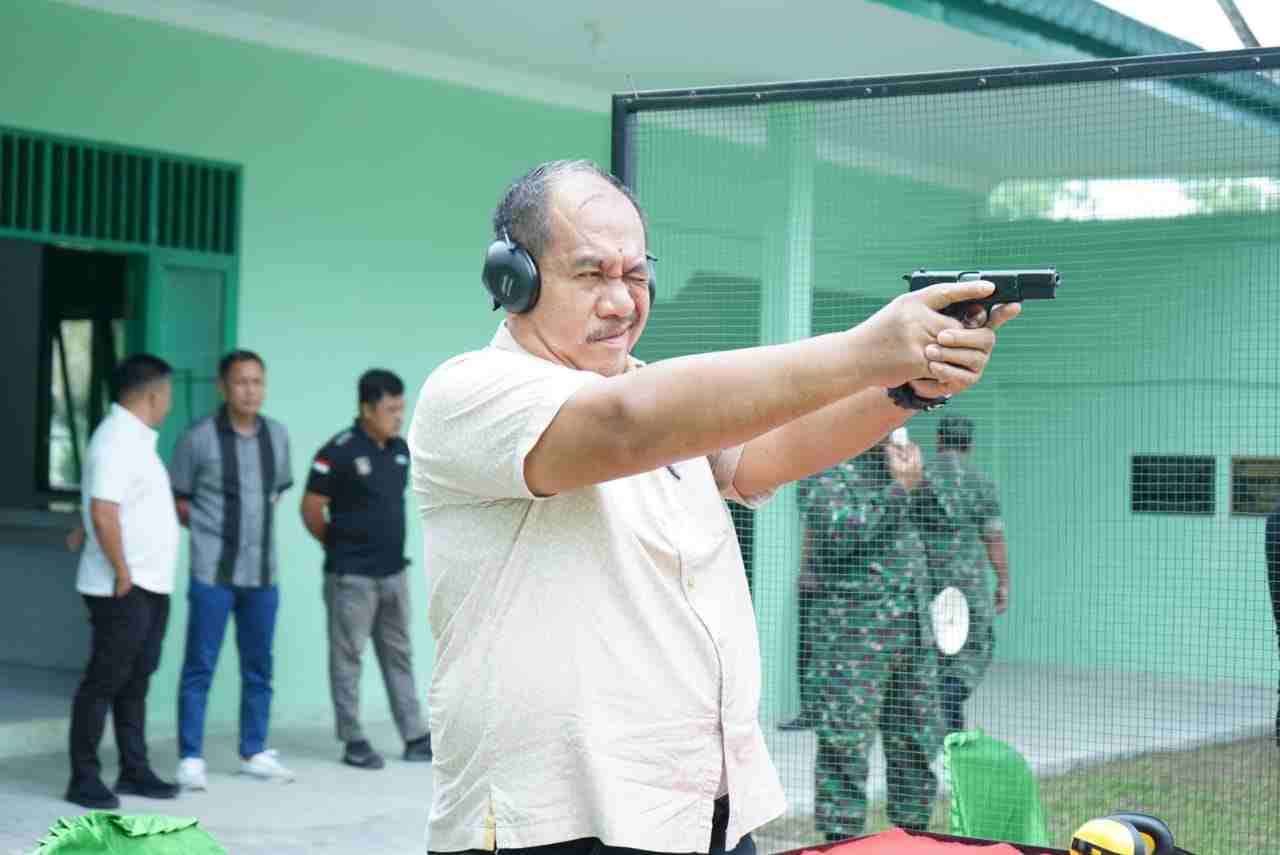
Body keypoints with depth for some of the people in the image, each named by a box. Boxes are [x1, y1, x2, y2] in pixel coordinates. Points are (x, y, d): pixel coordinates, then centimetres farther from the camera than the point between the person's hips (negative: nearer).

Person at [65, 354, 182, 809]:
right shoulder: (116, 440, -18)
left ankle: (134, 771, 20)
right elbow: (103, 512, -24)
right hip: (125, 588, -9)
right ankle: (84, 778, 3)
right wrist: (122, 573, -20)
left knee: (135, 681, 13)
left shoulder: (135, 437, 13)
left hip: (152, 585, 9)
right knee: (104, 681, -3)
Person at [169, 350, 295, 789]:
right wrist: (211, 530, 1)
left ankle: (254, 752, 23)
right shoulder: (199, 438, -8)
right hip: (212, 572, -5)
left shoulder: (277, 435, 5)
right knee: (199, 668, -2)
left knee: (258, 668, 12)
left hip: (263, 572, 5)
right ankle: (191, 758, 4)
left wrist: (253, 526, 10)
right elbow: (177, 500, 0)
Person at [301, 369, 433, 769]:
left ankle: (415, 737, 16)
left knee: (399, 656, 11)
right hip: (351, 575, -7)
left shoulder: (400, 450, 6)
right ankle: (354, 741, 9)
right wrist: (339, 545, 0)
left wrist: (388, 545, 14)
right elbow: (311, 509, -11)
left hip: (393, 572, 7)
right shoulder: (339, 451, -15)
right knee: (348, 658, 3)